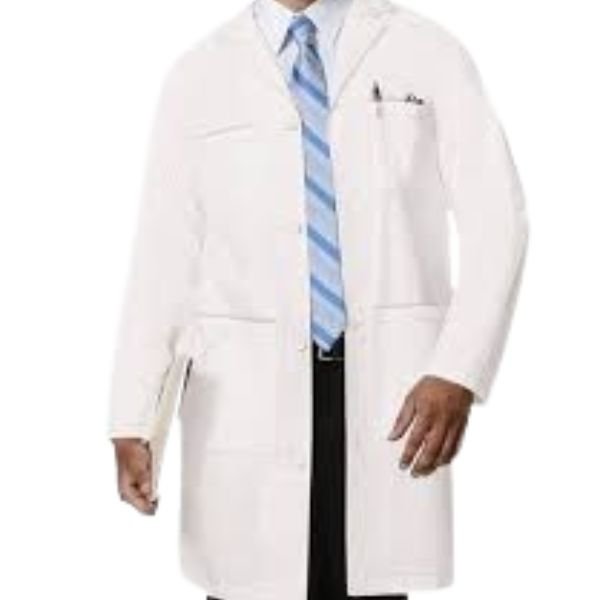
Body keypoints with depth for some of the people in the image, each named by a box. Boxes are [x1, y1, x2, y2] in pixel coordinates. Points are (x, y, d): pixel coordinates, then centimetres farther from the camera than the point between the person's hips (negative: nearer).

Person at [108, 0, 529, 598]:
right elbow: (164, 254, 5)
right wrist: (131, 419, -3)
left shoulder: (427, 53, 5)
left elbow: (496, 221, 0)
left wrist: (458, 372, -13)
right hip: (247, 392, 1)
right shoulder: (198, 75, 8)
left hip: (391, 384, 0)